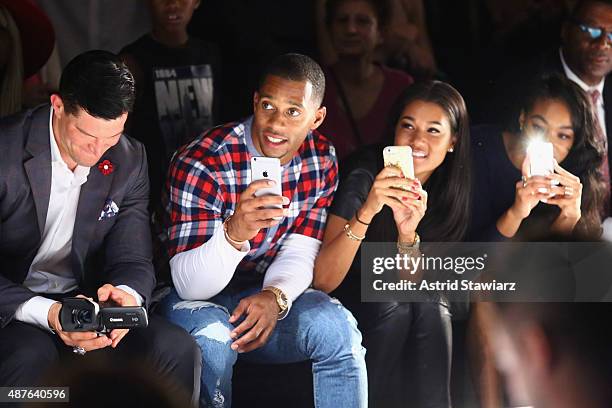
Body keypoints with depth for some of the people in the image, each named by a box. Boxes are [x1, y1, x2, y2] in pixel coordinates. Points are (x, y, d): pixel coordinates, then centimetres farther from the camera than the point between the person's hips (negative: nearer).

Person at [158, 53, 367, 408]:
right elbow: (190, 283, -29)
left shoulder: (322, 161, -5)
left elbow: (299, 255, -3)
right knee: (211, 341, -37)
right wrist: (234, 232, -50)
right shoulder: (201, 164, -23)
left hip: (261, 295, 4)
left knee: (338, 328, -23)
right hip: (192, 298, -4)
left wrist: (274, 297, -28)